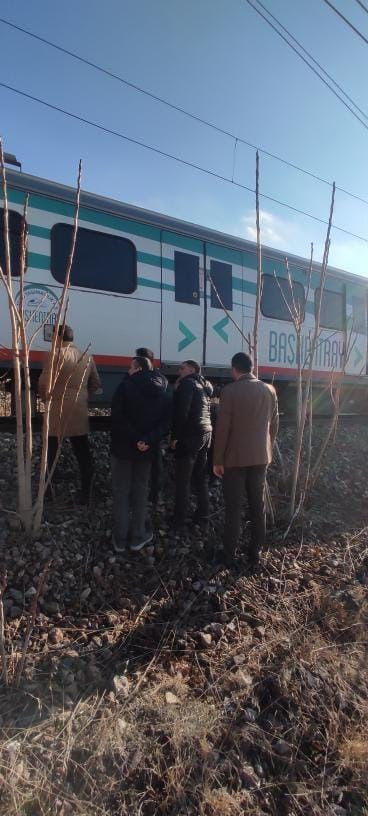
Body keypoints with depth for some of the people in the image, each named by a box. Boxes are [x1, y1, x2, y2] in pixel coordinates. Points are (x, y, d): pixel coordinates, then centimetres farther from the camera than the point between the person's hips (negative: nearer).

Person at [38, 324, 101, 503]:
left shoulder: (55, 355, -9)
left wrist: (45, 397, 5)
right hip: (80, 413, 4)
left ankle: (48, 490, 22)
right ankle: (86, 493, 13)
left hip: (57, 413, -4)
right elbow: (96, 384, 12)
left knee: (50, 453, 11)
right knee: (83, 454, 9)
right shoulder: (87, 357, 8)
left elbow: (43, 383, -14)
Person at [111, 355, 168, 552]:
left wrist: (135, 439, -15)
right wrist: (148, 440, -13)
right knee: (140, 490, 14)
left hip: (123, 447, -4)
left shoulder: (126, 386, -10)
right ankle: (138, 537, 19)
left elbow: (118, 418, -18)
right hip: (147, 448, 4)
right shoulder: (160, 390, 6)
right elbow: (162, 421, -2)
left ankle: (120, 539, 13)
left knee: (121, 492, 7)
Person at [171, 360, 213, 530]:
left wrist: (175, 436, -14)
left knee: (182, 480, -4)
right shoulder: (205, 386, 19)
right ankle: (202, 516, 21)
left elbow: (181, 412, -17)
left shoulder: (188, 383, -6)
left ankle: (179, 520, 2)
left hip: (190, 435, -9)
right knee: (201, 478, 14)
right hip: (205, 433, 9)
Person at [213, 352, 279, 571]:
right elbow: (274, 425, 8)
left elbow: (222, 428, -12)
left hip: (235, 457, -4)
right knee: (258, 506, 11)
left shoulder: (230, 391, -11)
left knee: (234, 508, 4)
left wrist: (218, 460, -5)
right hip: (261, 457, 4)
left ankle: (230, 554, 13)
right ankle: (256, 553, 21)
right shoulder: (270, 390, 3)